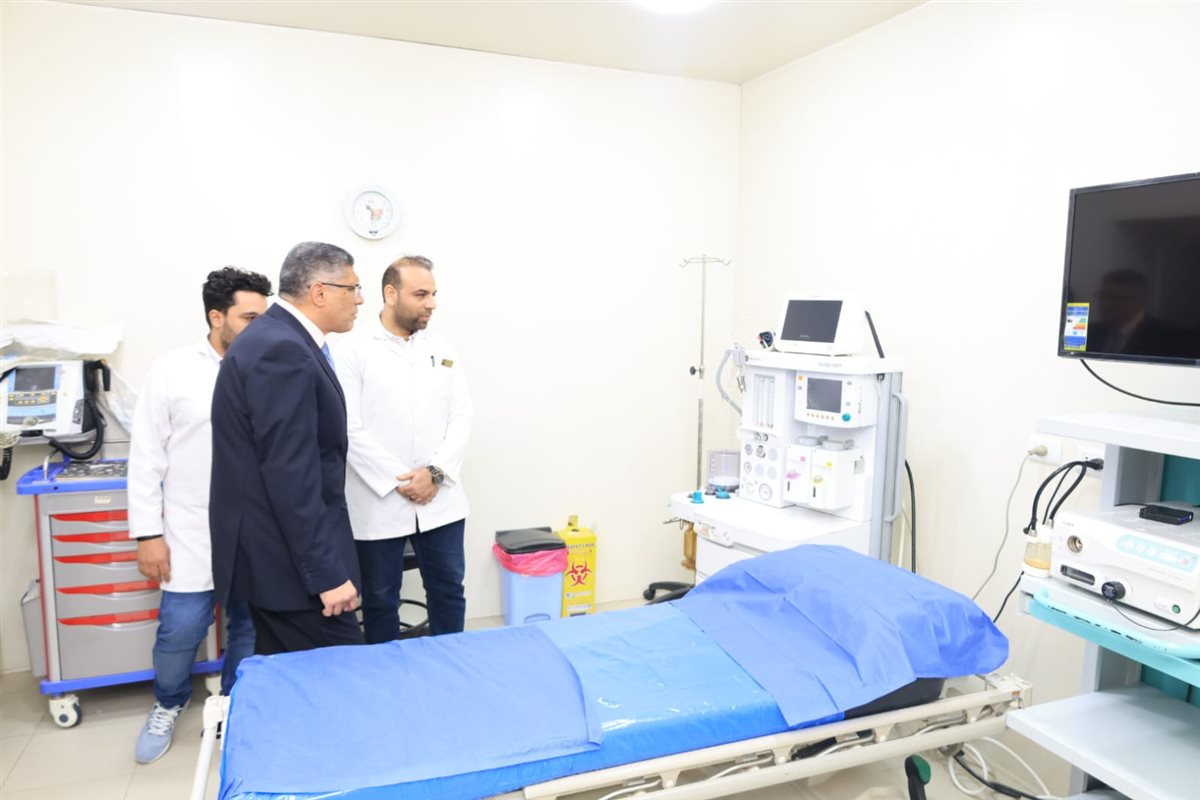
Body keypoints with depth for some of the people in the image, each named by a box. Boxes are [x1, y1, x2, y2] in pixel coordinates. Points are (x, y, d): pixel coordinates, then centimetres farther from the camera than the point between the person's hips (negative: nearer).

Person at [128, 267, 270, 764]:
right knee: (180, 629, 4)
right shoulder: (172, 371, -3)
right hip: (193, 533, -1)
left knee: (250, 627, 10)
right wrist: (148, 534, -4)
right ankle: (167, 706, 33)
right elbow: (146, 458, -2)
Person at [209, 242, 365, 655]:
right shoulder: (283, 350, -20)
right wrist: (327, 572, -22)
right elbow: (290, 474, -25)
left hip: (274, 551, 10)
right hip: (287, 557, -10)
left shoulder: (276, 339, 12)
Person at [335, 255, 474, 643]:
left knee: (448, 592, 13)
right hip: (378, 505, -3)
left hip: (440, 502, 4)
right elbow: (350, 429, -11)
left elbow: (461, 417, 3)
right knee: (379, 600, 11)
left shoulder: (443, 350, 8)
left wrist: (436, 473, -10)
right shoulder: (353, 350, -5)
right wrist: (398, 481, -14)